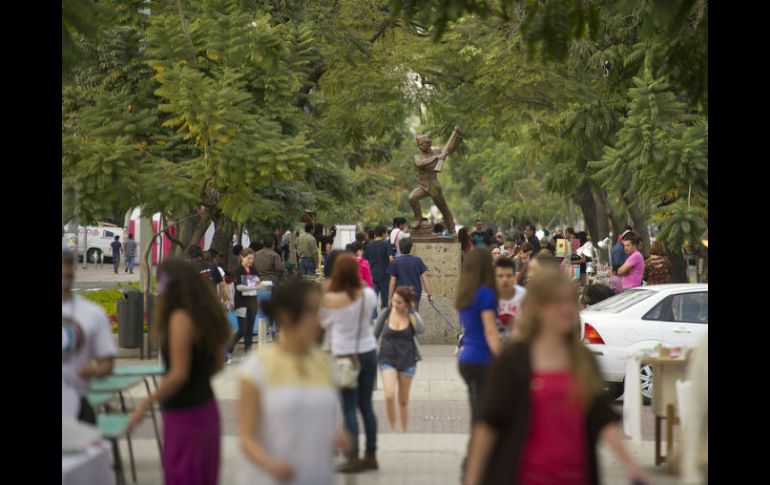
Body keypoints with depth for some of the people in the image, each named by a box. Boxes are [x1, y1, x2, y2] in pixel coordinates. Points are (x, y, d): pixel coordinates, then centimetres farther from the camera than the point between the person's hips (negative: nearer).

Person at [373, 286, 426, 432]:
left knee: (403, 401, 9)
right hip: (387, 360, -1)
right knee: (389, 396, -20)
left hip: (407, 361, 1)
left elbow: (421, 329, -26)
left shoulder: (413, 316, -4)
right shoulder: (386, 314, -4)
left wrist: (412, 311, -20)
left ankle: (404, 432, 23)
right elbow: (375, 335, 6)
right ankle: (392, 428, -3)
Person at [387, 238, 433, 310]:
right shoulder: (418, 260, -2)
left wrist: (390, 298, 3)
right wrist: (429, 295, 4)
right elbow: (424, 279, -2)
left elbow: (392, 282, -5)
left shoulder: (395, 262, -5)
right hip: (415, 295, 2)